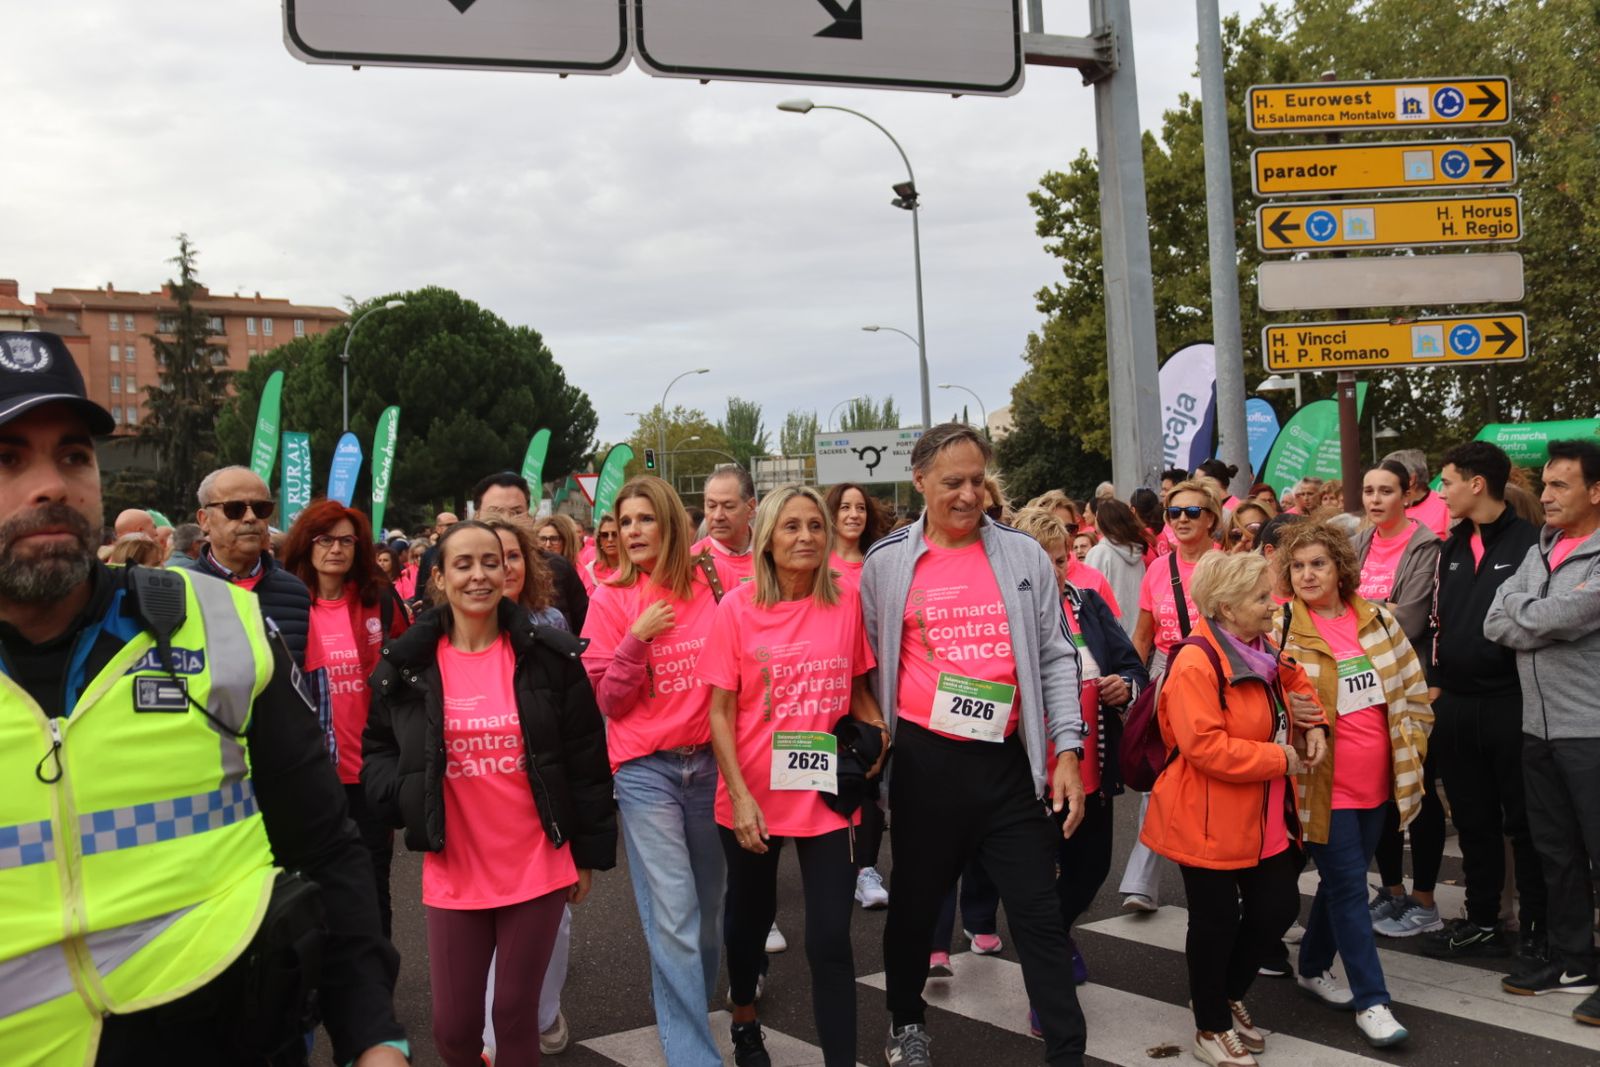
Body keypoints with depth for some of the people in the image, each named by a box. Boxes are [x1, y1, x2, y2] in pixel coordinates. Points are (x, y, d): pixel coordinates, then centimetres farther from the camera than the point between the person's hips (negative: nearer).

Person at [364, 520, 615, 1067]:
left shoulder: (550, 655, -5)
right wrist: (404, 798, -9)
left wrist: (590, 852, 1)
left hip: (538, 868, -1)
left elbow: (587, 760, 0)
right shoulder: (406, 664, -2)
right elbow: (376, 748, 11)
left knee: (516, 1012, 8)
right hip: (453, 873, 1)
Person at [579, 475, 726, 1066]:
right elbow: (607, 700, -4)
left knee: (707, 906, 14)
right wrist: (636, 638, -17)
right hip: (647, 771, -3)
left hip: (709, 762, 3)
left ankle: (687, 1008, 36)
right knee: (673, 919, -6)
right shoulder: (611, 598, -3)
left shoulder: (709, 588, 1)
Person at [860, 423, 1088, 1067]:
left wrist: (1067, 751, -2)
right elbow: (872, 665, 8)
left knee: (1040, 916, 3)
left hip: (1009, 761, 0)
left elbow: (1055, 658, 4)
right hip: (925, 763, 0)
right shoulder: (887, 563, 1)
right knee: (915, 902, 16)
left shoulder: (1024, 557, 3)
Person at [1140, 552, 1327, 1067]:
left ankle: (1227, 994, 36)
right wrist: (1280, 759, -21)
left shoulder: (1263, 651, 7)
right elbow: (1205, 746, -28)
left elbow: (1296, 685, 25)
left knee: (1279, 905, 12)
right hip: (1210, 820, -8)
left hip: (1264, 818, 8)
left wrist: (1314, 725, 4)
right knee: (1217, 919, 4)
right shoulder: (1196, 663, -22)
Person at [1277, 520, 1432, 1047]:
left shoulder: (1377, 619, 4)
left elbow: (1413, 687, 11)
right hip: (1324, 786, -5)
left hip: (1378, 782, 5)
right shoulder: (1281, 631, -9)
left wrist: (1411, 744, 7)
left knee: (1341, 881, 16)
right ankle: (1371, 1000, 7)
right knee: (1350, 889, -3)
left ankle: (1313, 967, 35)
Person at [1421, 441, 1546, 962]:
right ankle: (1482, 922, 26)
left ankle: (1537, 928, 17)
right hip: (1455, 704, 7)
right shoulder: (1451, 547, 12)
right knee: (1473, 820, 14)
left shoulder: (1529, 542, -10)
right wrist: (1435, 683, 12)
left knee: (1525, 821, 5)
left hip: (1511, 702, -6)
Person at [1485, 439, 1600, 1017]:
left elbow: (1537, 621, -21)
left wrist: (1520, 606, -2)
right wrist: (1553, 621, -12)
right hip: (1538, 727, 8)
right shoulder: (1538, 552, 10)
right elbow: (1495, 624, 2)